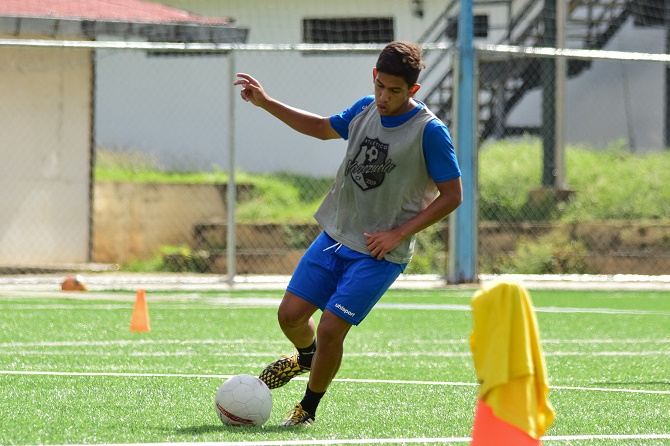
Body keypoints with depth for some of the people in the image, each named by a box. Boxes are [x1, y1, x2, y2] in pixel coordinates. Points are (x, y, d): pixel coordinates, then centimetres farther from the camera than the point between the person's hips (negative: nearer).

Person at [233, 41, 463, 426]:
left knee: (329, 330, -11)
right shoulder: (365, 109, 4)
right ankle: (306, 357, 40)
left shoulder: (429, 131, -15)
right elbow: (323, 128, 23)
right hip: (335, 237, 6)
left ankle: (308, 409, 13)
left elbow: (452, 195, -11)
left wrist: (398, 234, -14)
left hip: (379, 254, -6)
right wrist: (266, 103, 17)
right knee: (291, 315, 4)